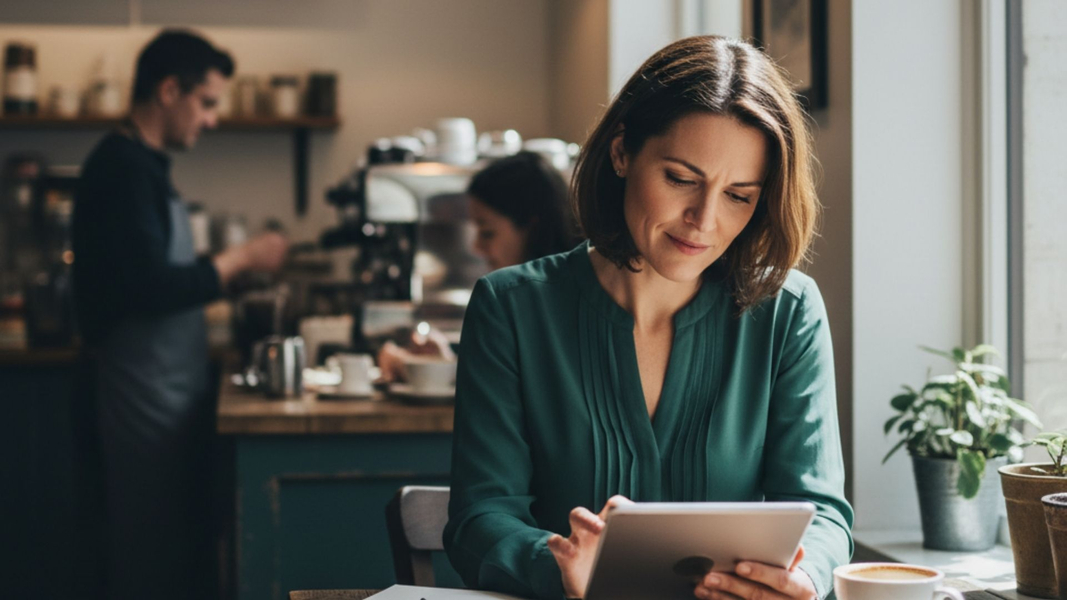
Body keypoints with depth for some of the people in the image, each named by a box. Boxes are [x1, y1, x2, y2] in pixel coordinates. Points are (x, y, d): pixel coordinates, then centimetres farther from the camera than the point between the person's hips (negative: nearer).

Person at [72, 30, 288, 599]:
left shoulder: (140, 165, 15)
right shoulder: (122, 168, -15)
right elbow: (151, 289, -21)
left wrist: (232, 266, 10)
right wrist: (240, 259, -11)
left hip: (173, 389, 10)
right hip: (148, 398, -10)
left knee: (182, 542, 12)